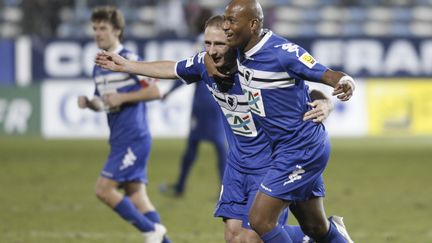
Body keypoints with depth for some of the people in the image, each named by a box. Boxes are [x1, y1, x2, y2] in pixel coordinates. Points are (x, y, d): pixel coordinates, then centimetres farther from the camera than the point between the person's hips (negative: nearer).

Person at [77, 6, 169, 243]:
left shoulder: (129, 61, -10)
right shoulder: (98, 67, 15)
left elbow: (155, 91, -13)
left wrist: (122, 98, -18)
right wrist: (89, 103, 3)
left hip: (133, 139, -9)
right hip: (120, 140, 9)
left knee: (104, 189, -12)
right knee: (136, 196, 6)